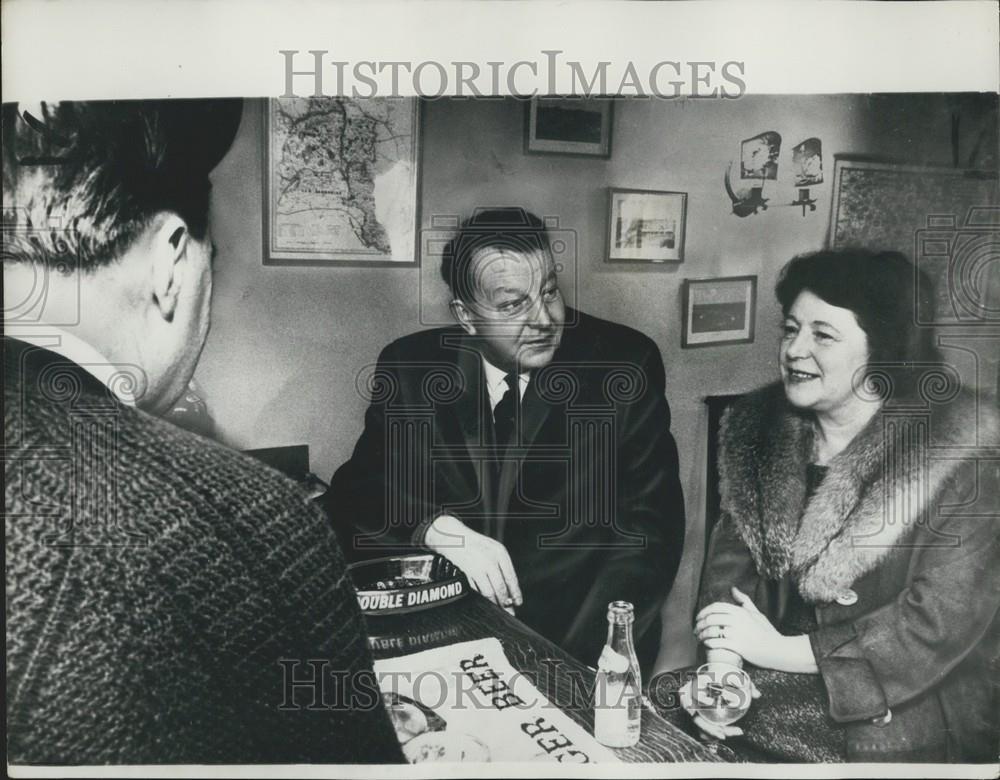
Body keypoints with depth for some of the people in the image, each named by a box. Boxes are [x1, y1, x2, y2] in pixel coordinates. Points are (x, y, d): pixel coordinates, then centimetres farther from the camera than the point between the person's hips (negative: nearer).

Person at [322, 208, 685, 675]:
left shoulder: (625, 364, -6)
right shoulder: (409, 368, 0)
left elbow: (650, 524, -7)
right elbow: (353, 493, 1)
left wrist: (575, 658, -19)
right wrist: (437, 527, -19)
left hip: (574, 642, -1)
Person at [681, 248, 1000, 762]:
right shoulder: (757, 427, -1)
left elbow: (942, 620, -19)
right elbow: (732, 557, -2)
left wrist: (783, 650, -19)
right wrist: (722, 665, -18)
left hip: (906, 719, -4)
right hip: (776, 691, 5)